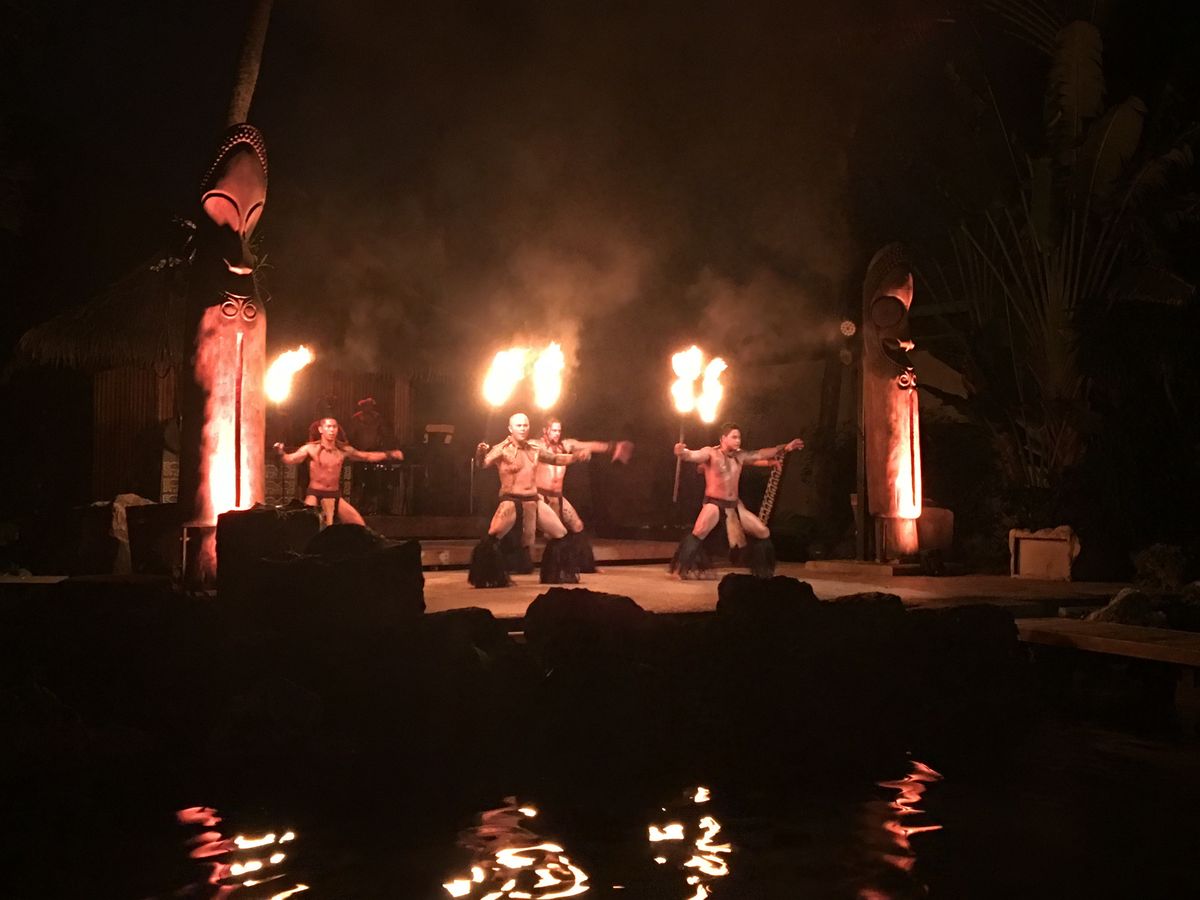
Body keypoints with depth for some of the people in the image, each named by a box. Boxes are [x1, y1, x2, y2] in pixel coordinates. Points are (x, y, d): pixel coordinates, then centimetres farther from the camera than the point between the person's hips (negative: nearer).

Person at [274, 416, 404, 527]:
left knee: (360, 525, 1)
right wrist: (281, 453, -41)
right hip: (315, 494, -4)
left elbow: (367, 456, 10)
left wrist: (389, 454, 3)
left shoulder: (343, 449, 1)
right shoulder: (311, 448, -9)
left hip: (335, 496, 4)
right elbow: (291, 459, -19)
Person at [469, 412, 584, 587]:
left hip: (533, 500, 6)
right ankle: (487, 578, -13)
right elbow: (484, 463, -23)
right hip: (511, 500, -6)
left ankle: (557, 573, 27)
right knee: (492, 537, -25)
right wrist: (481, 453, -46)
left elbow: (555, 459, 23)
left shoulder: (535, 449, 9)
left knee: (560, 534, 11)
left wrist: (575, 456, 8)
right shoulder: (502, 449, -8)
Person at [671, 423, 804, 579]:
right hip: (714, 503, -7)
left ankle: (763, 572, 24)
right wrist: (682, 452, -51)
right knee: (699, 532, -32)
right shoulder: (711, 453, -11)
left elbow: (761, 454, 19)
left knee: (763, 532, 7)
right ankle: (685, 569, -19)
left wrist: (784, 448, 16)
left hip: (735, 505, 7)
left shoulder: (740, 456, 8)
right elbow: (693, 455, -28)